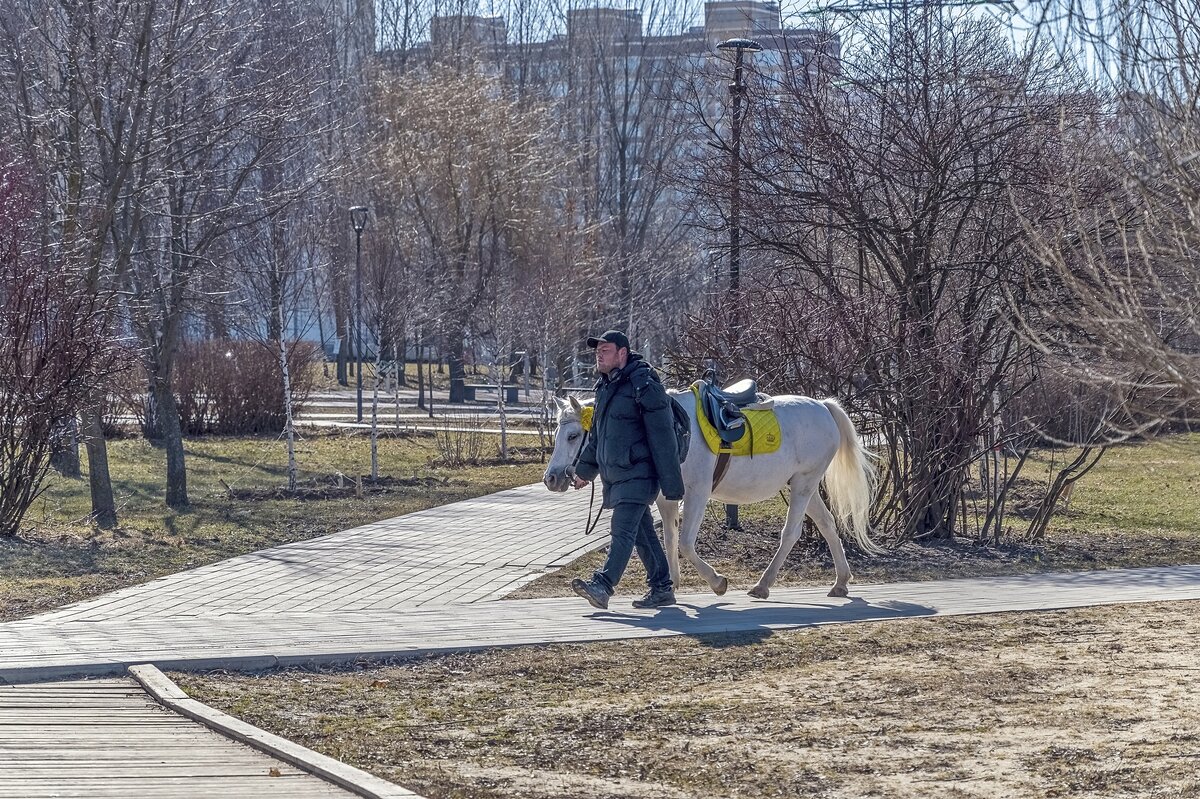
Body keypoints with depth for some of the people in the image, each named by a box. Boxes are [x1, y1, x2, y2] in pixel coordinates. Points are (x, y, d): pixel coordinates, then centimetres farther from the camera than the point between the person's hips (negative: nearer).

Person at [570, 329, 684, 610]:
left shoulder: (644, 386, -14)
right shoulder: (605, 387, 14)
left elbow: (662, 437, -16)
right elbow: (596, 434, 28)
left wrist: (672, 484, -17)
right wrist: (585, 470, 32)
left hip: (638, 474, -9)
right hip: (614, 476, 9)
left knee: (623, 530, -17)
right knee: (642, 532, 13)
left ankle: (602, 586, -28)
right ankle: (662, 589, 19)